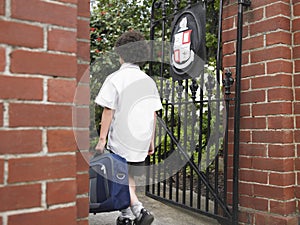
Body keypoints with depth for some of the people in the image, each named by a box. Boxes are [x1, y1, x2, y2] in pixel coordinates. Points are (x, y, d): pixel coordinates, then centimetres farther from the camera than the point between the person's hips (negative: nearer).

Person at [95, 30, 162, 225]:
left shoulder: (115, 79, -8)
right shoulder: (149, 81, 6)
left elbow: (108, 111, -11)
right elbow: (154, 114, 8)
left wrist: (102, 139, -5)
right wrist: (151, 141, 15)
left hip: (120, 140, -5)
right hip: (141, 140, 5)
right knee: (129, 178, 18)